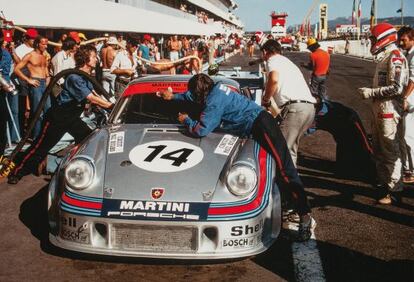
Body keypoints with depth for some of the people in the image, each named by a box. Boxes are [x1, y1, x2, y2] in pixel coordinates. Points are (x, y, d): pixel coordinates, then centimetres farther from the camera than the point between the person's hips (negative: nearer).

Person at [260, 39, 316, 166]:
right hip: (309, 107, 9)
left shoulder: (273, 60, 6)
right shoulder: (287, 61, 34)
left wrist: (265, 100, -2)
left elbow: (274, 79, -16)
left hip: (296, 107, -9)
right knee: (290, 147, 15)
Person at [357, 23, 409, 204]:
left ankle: (394, 192, 4)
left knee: (391, 153, -4)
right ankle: (383, 184, 32)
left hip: (389, 111, -10)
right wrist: (369, 91, 10)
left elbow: (396, 88, -24)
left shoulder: (395, 57, -15)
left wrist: (371, 93, -19)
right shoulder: (384, 57, 16)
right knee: (379, 150, 19)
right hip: (379, 110, 10)